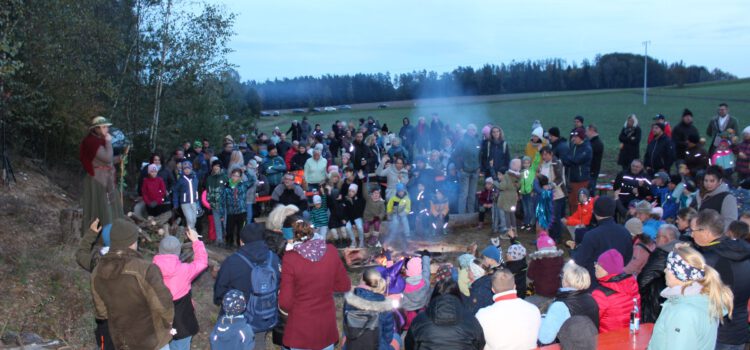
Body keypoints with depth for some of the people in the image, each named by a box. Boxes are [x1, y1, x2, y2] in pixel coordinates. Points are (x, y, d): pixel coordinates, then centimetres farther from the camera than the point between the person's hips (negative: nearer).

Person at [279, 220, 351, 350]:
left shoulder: (290, 259, -20)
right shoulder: (331, 251, -9)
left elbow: (285, 303, -16)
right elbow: (344, 286, 3)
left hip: (301, 328, -3)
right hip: (327, 324, 3)